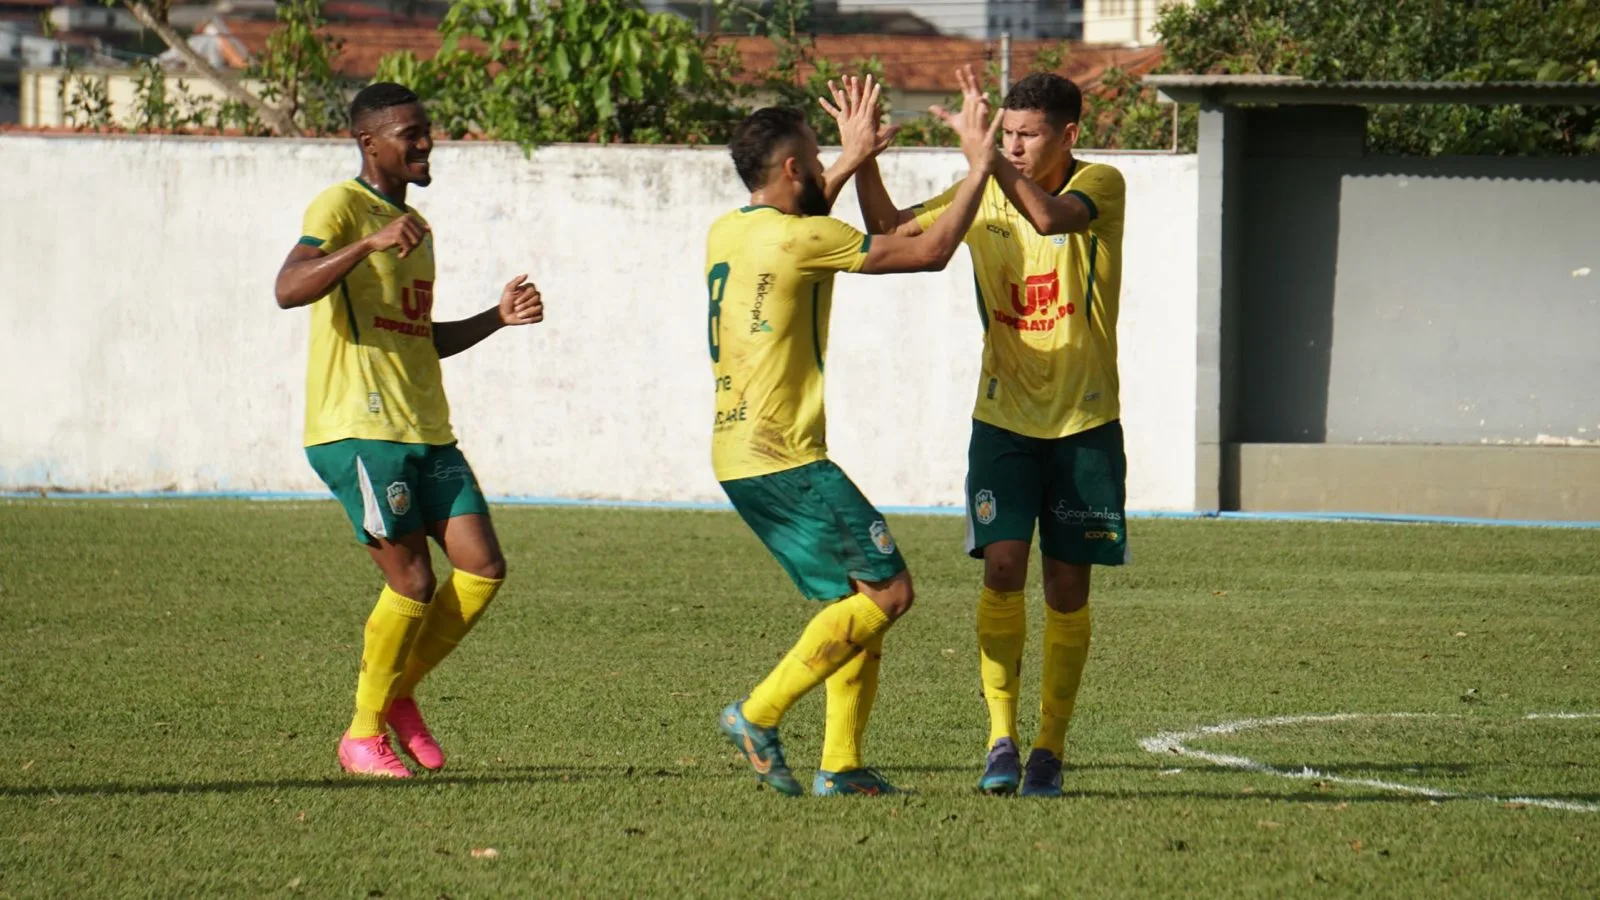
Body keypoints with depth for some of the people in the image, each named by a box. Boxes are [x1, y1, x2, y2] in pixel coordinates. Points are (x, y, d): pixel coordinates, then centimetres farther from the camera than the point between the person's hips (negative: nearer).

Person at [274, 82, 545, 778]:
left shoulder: (414, 225, 22)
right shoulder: (341, 207, -6)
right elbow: (289, 290, -24)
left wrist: (498, 317, 17)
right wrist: (370, 244, -34)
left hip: (426, 431, 8)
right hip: (359, 428, -8)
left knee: (483, 569, -2)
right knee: (413, 582, -9)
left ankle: (398, 694, 17)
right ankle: (363, 733, 8)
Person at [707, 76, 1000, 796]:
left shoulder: (727, 233, 12)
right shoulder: (799, 239, -13)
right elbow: (931, 250, -9)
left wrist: (852, 161, 41)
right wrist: (979, 167, 1)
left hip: (738, 458, 9)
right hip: (784, 459, -9)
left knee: (859, 597, 14)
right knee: (888, 591, -5)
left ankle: (841, 763, 9)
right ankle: (760, 713, -8)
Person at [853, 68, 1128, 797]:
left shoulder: (1101, 186, -9)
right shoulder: (984, 195, 2)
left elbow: (1050, 216, -31)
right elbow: (893, 232, 5)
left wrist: (986, 155, -40)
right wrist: (864, 162, -9)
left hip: (1084, 421, -2)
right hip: (1004, 415, 2)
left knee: (1067, 588, 2)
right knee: (1002, 566, -14)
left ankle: (1049, 749, 14)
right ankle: (1002, 737, -5)